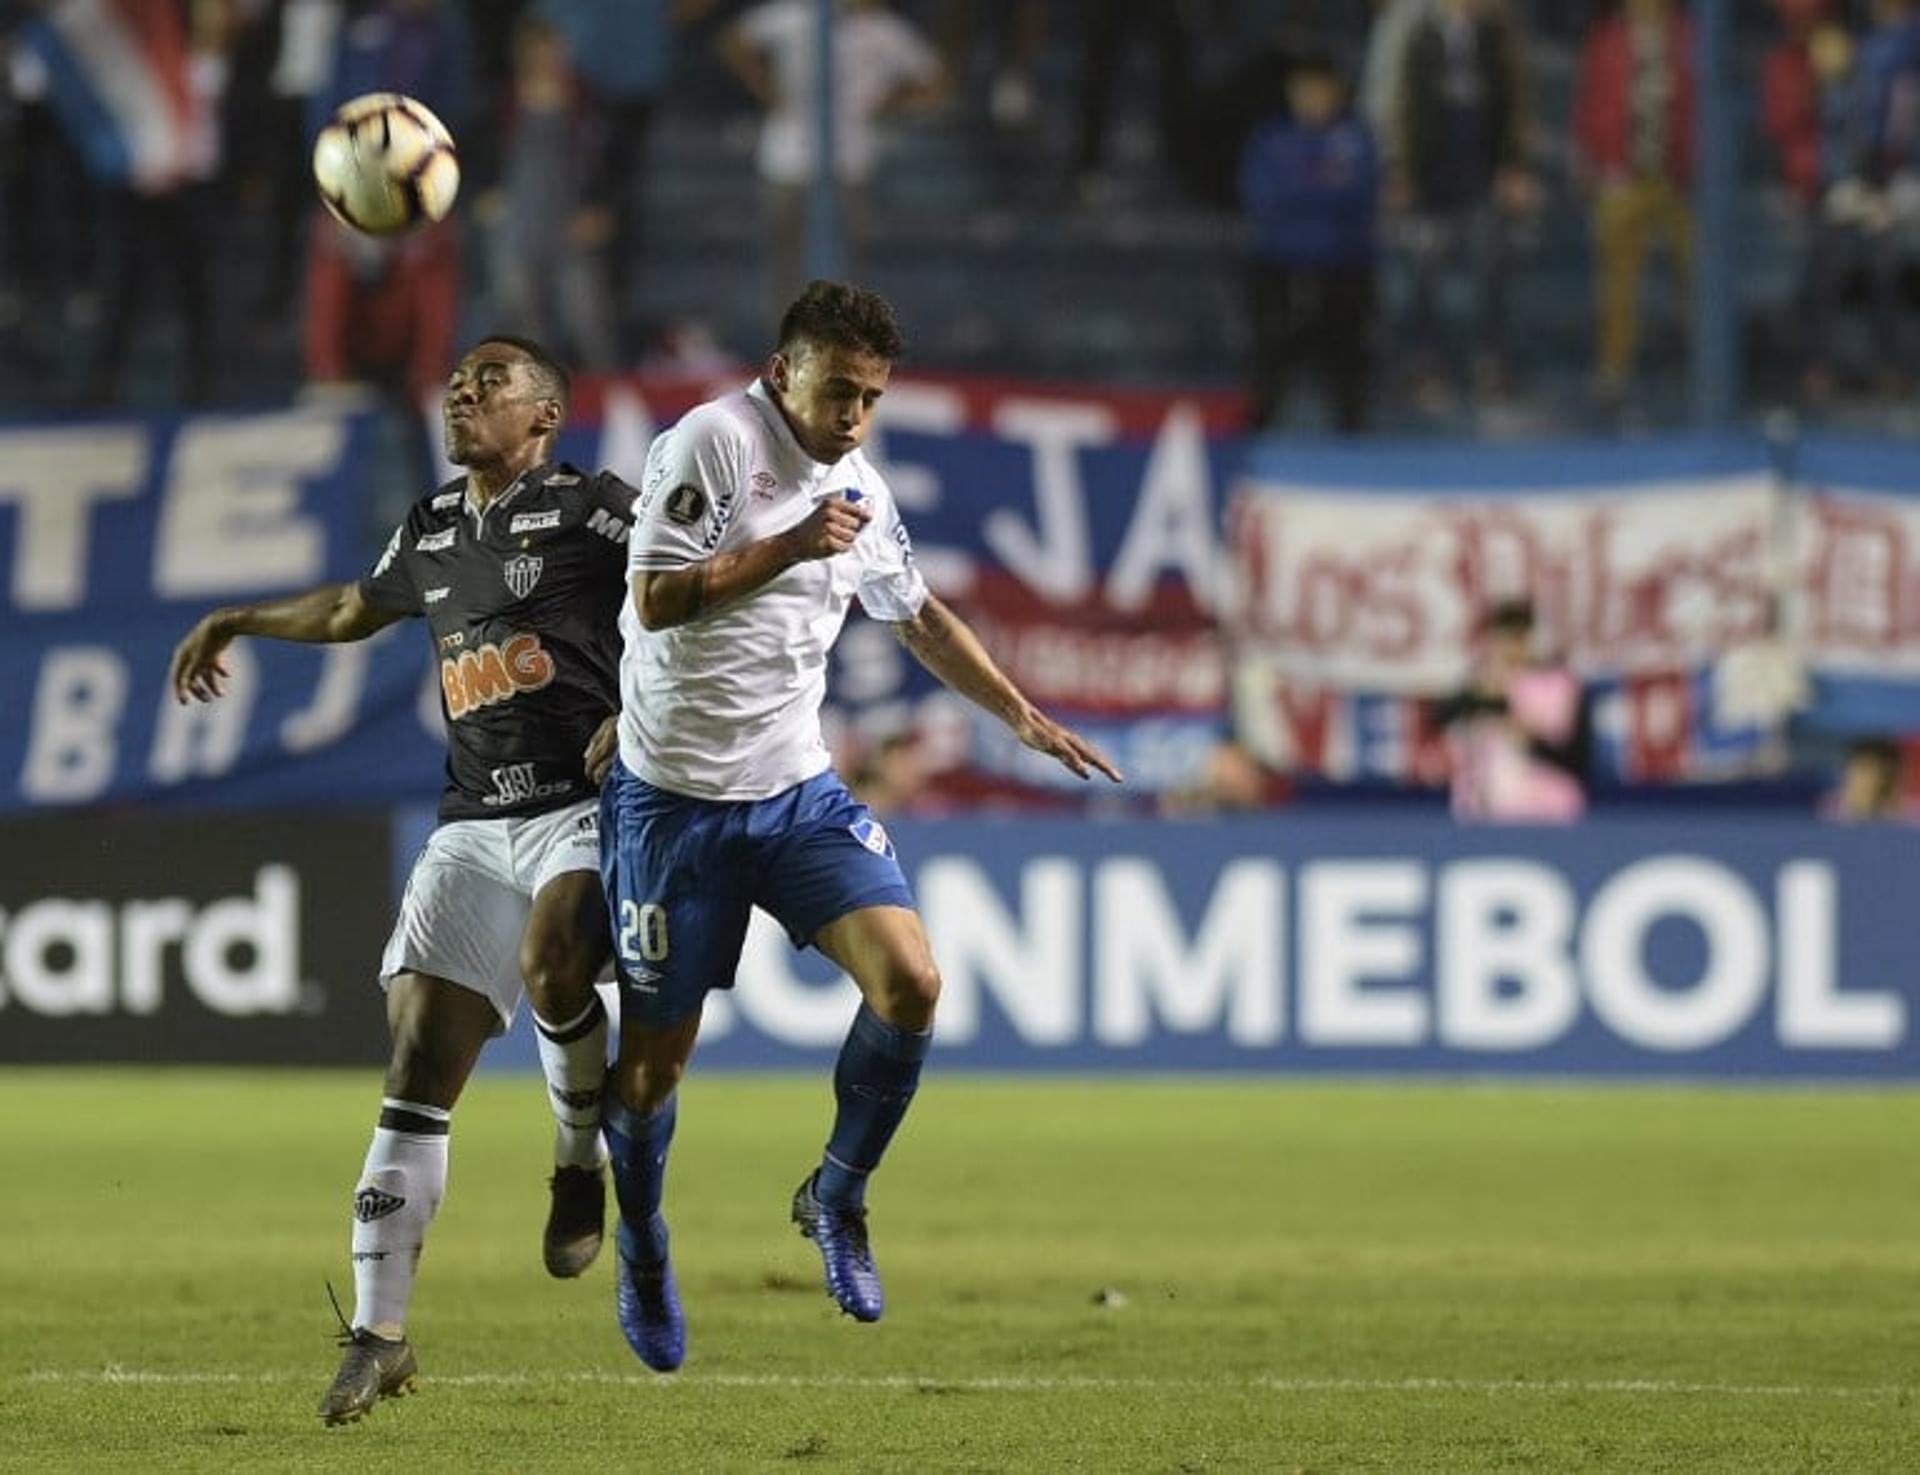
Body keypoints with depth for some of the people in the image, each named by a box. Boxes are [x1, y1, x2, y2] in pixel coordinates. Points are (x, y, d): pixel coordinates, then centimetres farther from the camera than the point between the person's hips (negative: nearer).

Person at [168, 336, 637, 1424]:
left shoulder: (592, 508, -2)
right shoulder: (432, 531, 18)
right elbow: (357, 608, 39)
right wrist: (235, 623, 45)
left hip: (588, 806, -6)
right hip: (475, 824, 6)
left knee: (551, 957, -36)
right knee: (419, 1063, -5)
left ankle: (584, 1162, -6)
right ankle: (379, 1335, -3)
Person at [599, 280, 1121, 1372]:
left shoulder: (861, 491, 9)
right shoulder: (717, 440, -12)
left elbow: (919, 614, 26)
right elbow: (658, 597, -18)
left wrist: (1024, 716, 24)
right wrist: (790, 546, -21)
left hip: (797, 790, 5)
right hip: (675, 797, -5)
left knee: (910, 981, -15)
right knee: (657, 1053, 3)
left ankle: (837, 1198, 7)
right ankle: (642, 1246, 30)